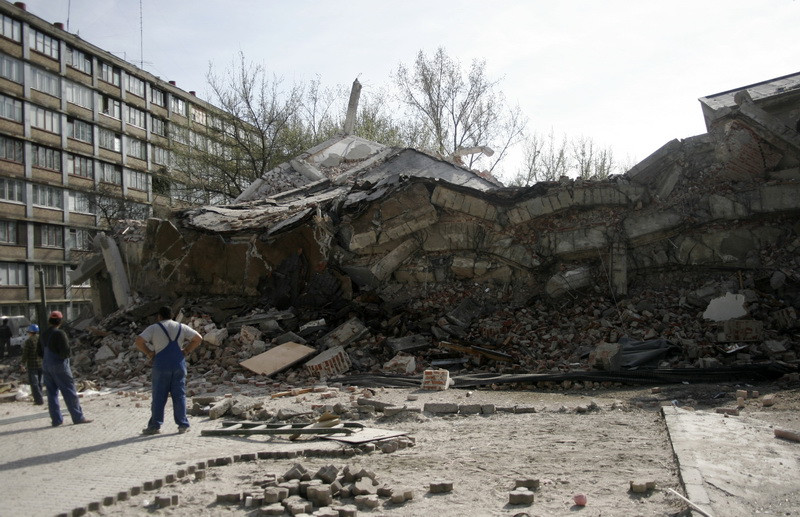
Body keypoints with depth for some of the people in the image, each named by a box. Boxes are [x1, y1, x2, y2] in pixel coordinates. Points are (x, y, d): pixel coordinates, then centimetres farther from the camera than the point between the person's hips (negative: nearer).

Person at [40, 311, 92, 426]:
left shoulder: (43, 335, 8)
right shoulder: (60, 334, -15)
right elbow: (66, 351, -20)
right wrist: (63, 356, 0)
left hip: (46, 367, 7)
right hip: (59, 365, -7)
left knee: (52, 393, 10)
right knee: (69, 392, -2)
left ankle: (56, 419, 11)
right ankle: (78, 417, 0)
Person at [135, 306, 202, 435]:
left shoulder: (154, 328, 3)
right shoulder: (181, 327, 12)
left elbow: (139, 341, -8)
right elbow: (198, 338, 9)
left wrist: (149, 353, 2)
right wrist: (186, 351, 10)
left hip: (161, 364, -2)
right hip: (179, 363, 3)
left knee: (159, 396, 3)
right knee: (179, 395, 6)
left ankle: (155, 425, 6)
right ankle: (183, 424, 6)